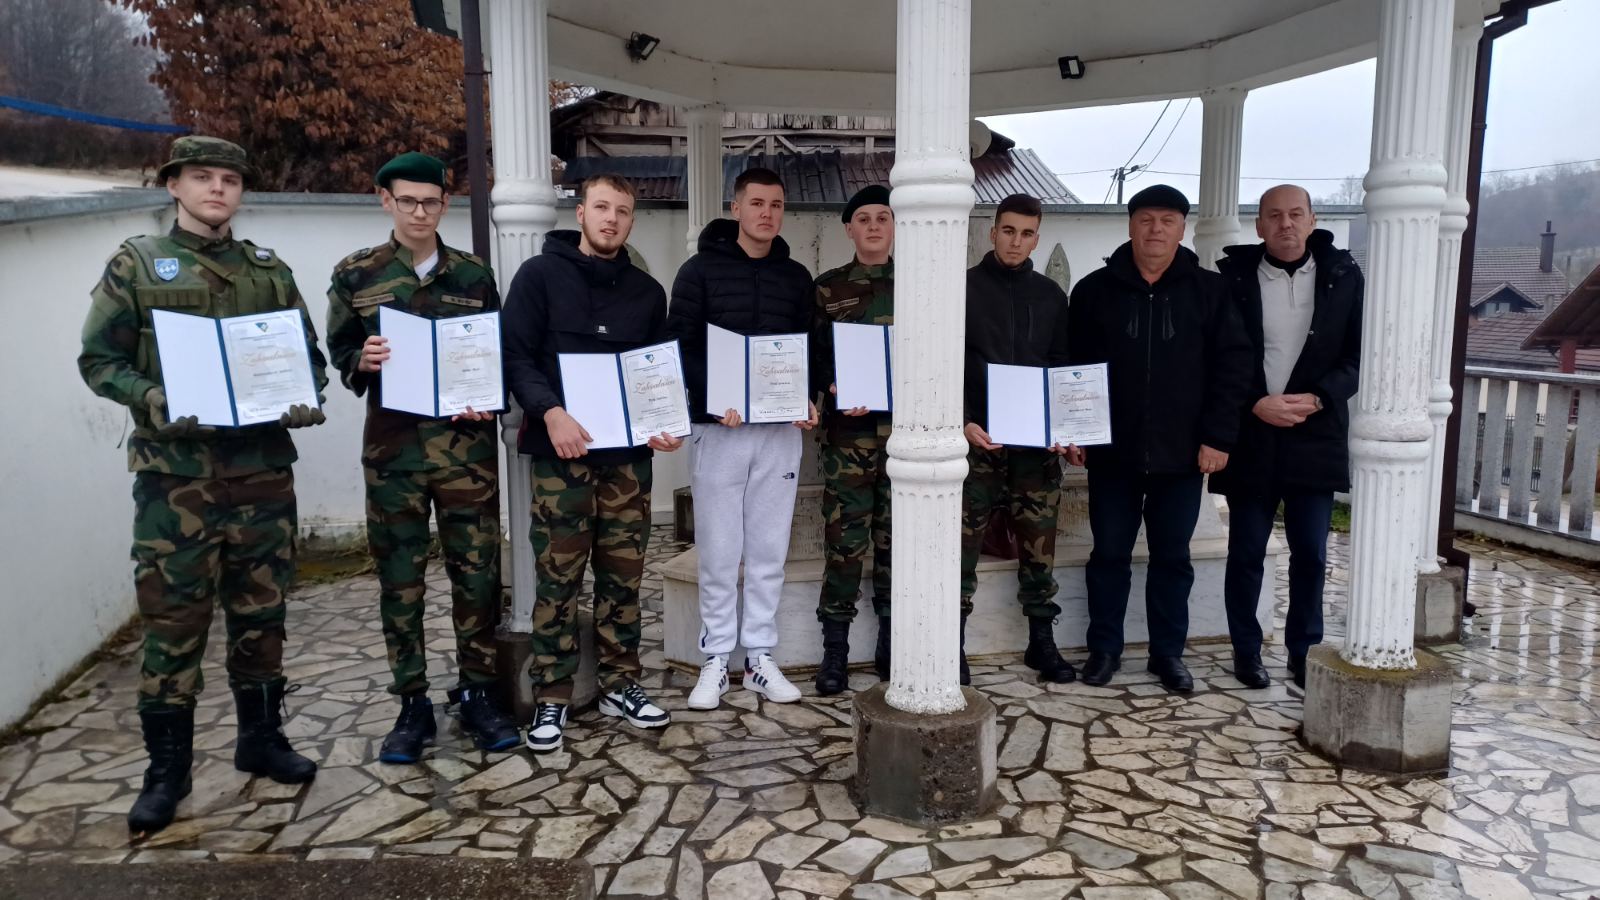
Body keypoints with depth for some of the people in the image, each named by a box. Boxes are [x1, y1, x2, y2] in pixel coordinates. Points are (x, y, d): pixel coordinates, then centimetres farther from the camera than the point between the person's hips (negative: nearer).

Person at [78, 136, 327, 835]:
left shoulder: (270, 271, 12)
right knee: (172, 620, 1)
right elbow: (99, 359, 0)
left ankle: (261, 738, 28)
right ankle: (167, 769, 14)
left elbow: (308, 352, 14)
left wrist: (308, 400, -6)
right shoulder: (134, 265, 4)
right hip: (175, 471, -3)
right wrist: (154, 401, -18)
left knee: (260, 611, 12)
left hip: (263, 469, 3)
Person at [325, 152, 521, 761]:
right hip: (392, 447, 0)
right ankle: (412, 704, 18)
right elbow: (340, 358, 8)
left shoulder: (474, 275, 7)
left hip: (466, 444, 1)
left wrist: (487, 401, -8)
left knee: (477, 572, 4)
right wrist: (363, 362, -14)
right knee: (399, 579, 5)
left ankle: (477, 694, 19)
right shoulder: (355, 275, 6)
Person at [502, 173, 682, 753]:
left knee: (624, 574, 8)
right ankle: (552, 698, 11)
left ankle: (619, 684, 21)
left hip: (629, 454, 4)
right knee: (558, 577, 0)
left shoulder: (646, 292, 15)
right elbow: (516, 356, -5)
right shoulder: (541, 275, 3)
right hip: (561, 451, -3)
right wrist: (550, 412, -20)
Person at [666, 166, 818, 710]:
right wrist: (715, 402, -19)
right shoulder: (701, 270, 2)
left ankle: (760, 658, 17)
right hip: (718, 429, -3)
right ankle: (716, 660, 13)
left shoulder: (797, 278, 12)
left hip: (780, 431, 3)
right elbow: (681, 346, -5)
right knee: (719, 552, 2)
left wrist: (807, 401, -6)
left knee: (769, 552, 7)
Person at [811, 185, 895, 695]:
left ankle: (890, 646, 18)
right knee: (844, 540, -2)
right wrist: (835, 390, -15)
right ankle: (835, 651, 7)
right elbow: (813, 356, 4)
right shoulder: (827, 288, 8)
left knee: (896, 539, 7)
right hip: (847, 431, -1)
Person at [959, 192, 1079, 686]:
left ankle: (1042, 643, 19)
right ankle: (955, 645, 8)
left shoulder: (1050, 295, 12)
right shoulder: (965, 287, 2)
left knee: (1039, 546, 7)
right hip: (978, 440, -3)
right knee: (964, 546, -2)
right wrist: (964, 422, -14)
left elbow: (1063, 368, 14)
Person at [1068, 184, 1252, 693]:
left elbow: (1232, 365, -1)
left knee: (1173, 557, 10)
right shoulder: (1095, 290, 2)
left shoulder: (1208, 291, 1)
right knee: (1109, 554, 9)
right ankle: (1104, 648, 23)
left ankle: (1168, 653, 23)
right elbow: (1073, 366, 2)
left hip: (1182, 455, 0)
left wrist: (1218, 437, -8)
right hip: (1112, 452, 0)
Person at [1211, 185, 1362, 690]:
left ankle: (1304, 652, 22)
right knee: (1246, 551, 6)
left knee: (1310, 554, 7)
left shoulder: (1344, 277, 3)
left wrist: (1317, 399, -12)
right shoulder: (1233, 277, -1)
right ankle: (1246, 651, 20)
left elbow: (1359, 355, 2)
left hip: (1316, 437, 1)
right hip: (1251, 437, -1)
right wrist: (1256, 404, -14)